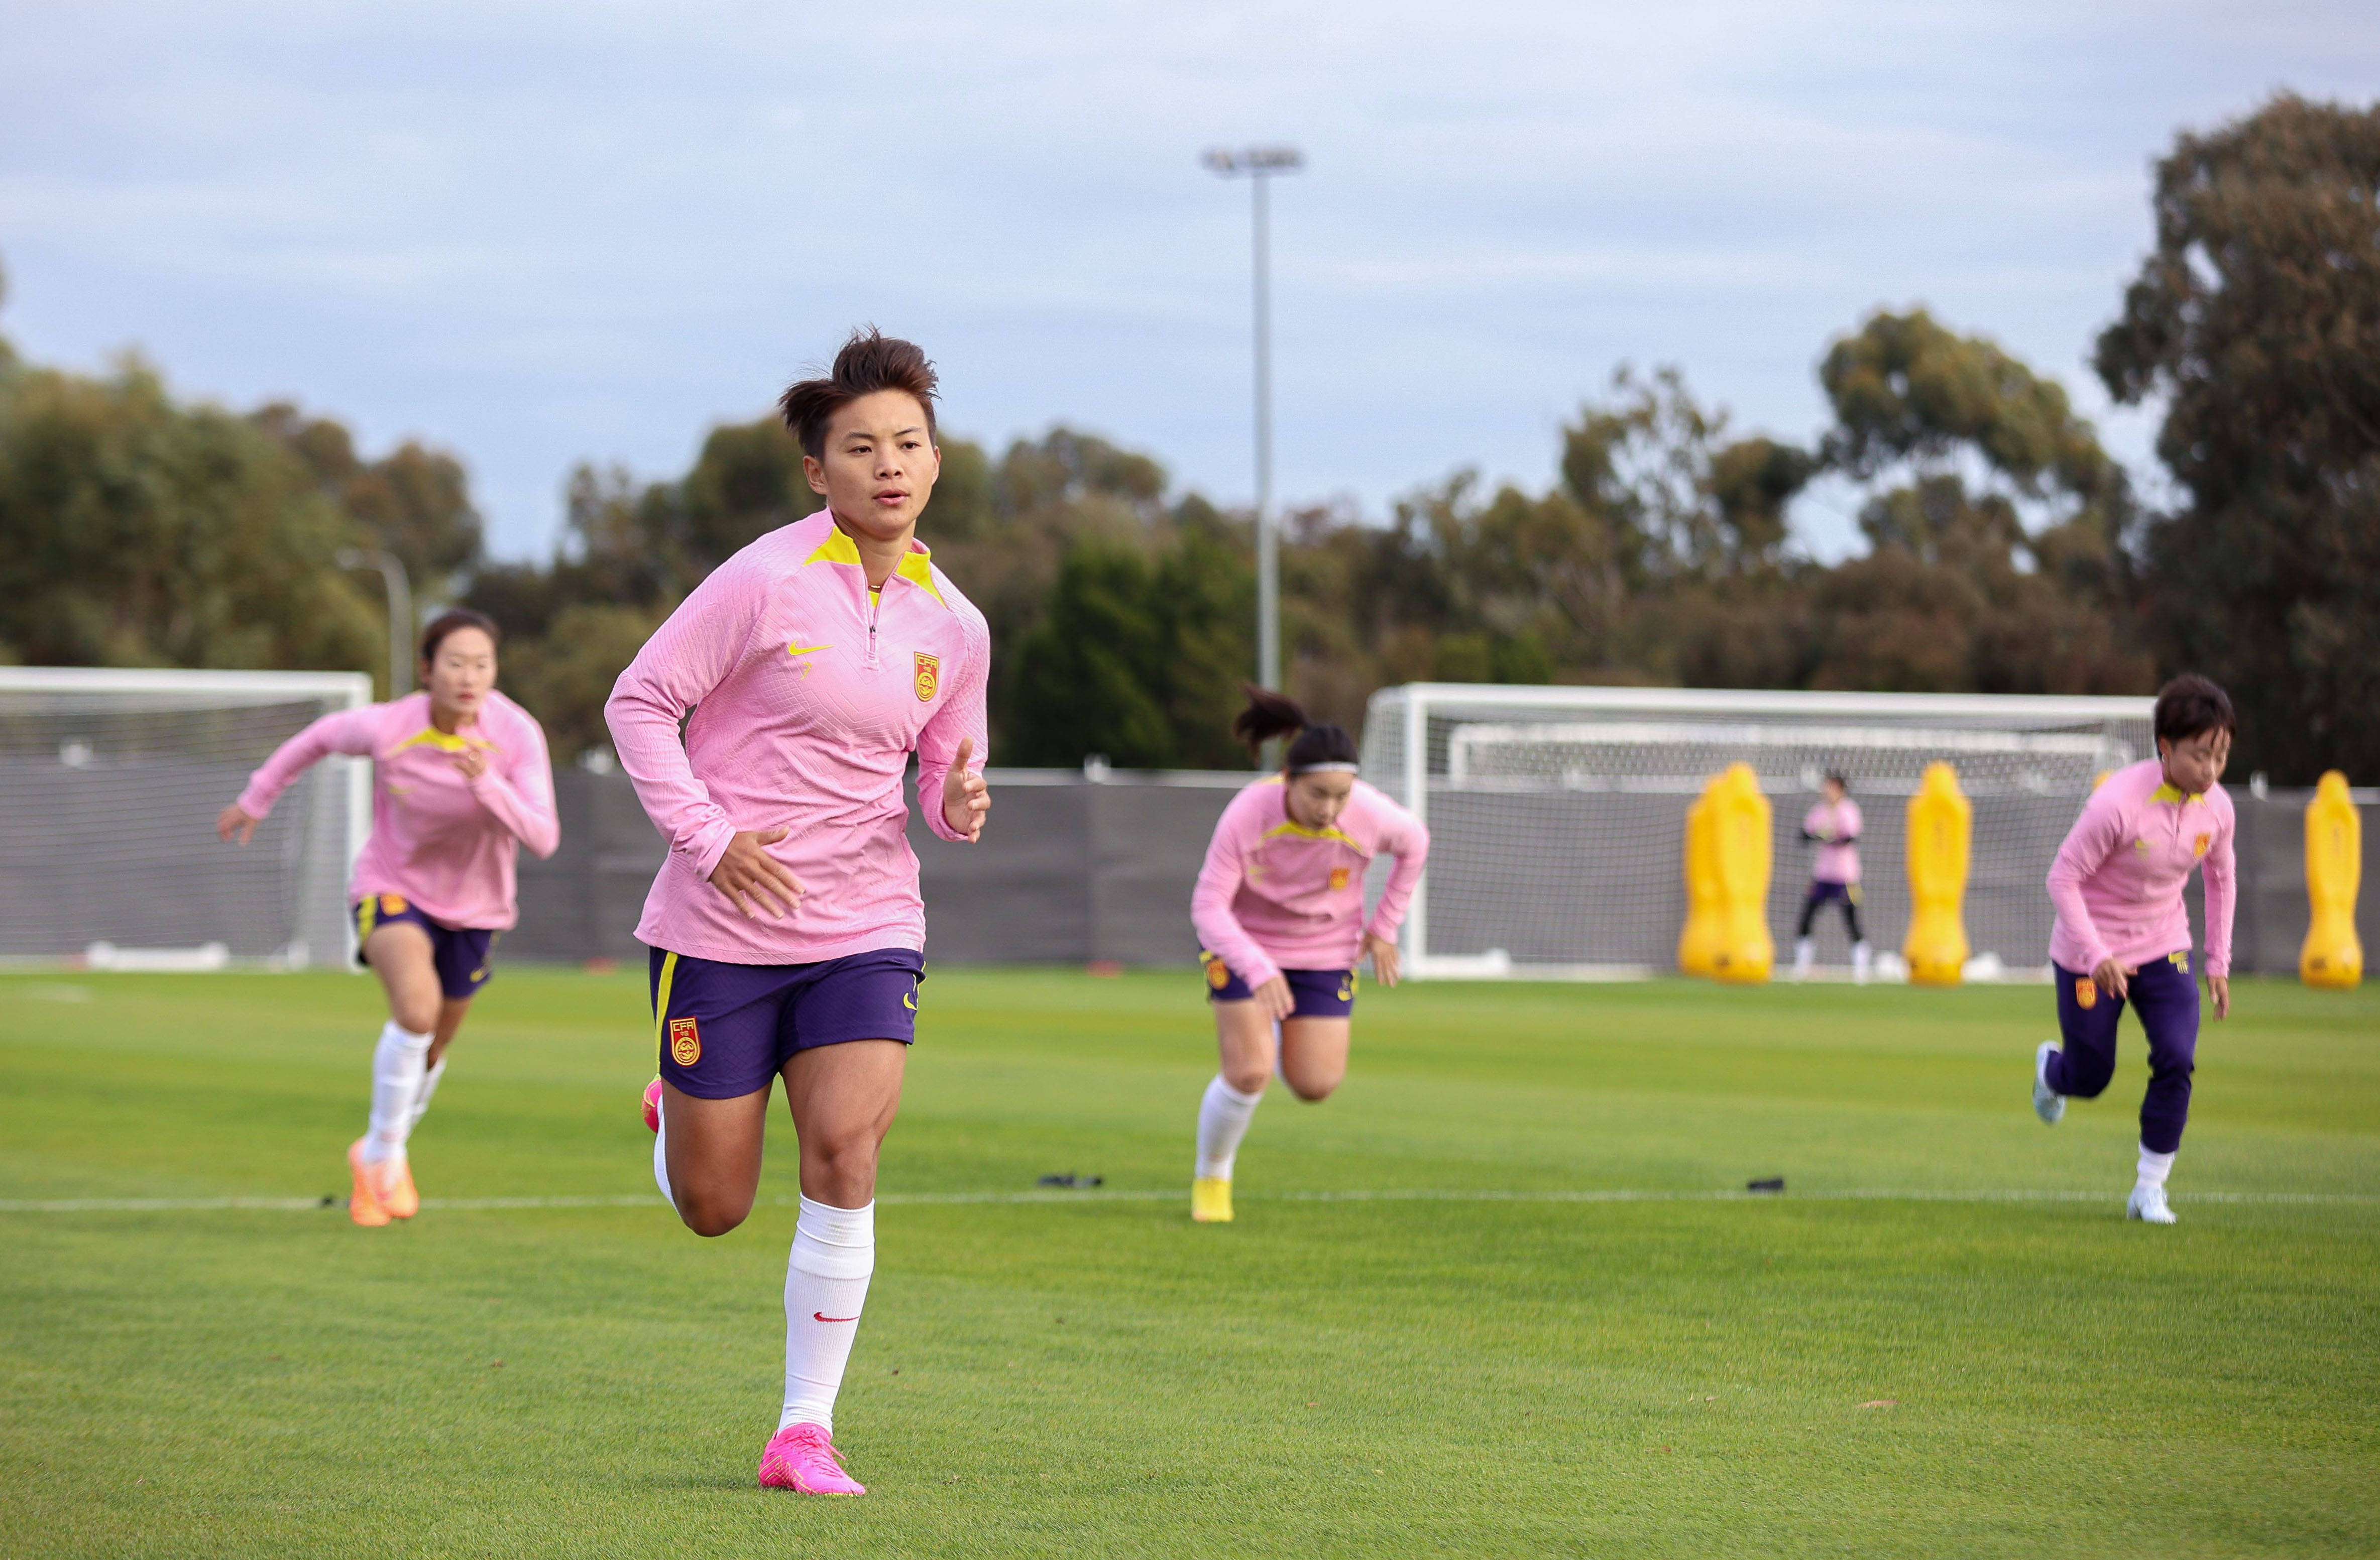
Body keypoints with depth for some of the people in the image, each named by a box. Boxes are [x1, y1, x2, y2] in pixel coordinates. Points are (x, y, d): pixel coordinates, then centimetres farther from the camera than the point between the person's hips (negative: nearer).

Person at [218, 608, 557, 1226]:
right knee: (417, 1006, -31)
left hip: (475, 905, 3)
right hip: (393, 888, -3)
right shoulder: (387, 728, -24)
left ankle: (380, 1156, 46)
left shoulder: (517, 735, -22)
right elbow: (323, 736, -1)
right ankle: (383, 1151, -11)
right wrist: (257, 799, 11)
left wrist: (487, 784, -42)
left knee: (432, 1048, 17)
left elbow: (543, 839, -26)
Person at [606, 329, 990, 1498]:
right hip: (723, 928, -3)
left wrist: (961, 806, -8)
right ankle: (671, 1117, 43)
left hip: (865, 928, 3)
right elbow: (640, 699, -7)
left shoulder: (953, 626, 4)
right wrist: (708, 839, -15)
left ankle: (804, 1432, -9)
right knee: (713, 1211, 5)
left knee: (844, 1151, -18)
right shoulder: (768, 581, -11)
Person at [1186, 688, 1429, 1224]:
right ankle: (1211, 1179, 14)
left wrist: (1384, 929, 2)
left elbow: (1414, 843, -1)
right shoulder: (1248, 816, -32)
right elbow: (1208, 905, -29)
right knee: (1247, 1075, -15)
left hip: (1325, 952, 3)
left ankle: (1276, 1037, 38)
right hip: (1245, 943, -3)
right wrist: (1258, 971, -43)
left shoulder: (1369, 814, -25)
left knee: (1315, 1086, 0)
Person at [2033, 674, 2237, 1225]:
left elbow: (2220, 879, 10)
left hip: (2164, 950, 4)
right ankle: (2051, 1067, 47)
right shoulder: (2118, 803, -28)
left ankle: (2150, 1190, -1)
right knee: (2091, 1078, 7)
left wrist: (2218, 963, 10)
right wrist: (2096, 957, -26)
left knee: (2177, 1059, -15)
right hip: (2091, 951, -4)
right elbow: (2063, 877, -21)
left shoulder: (2216, 807, -9)